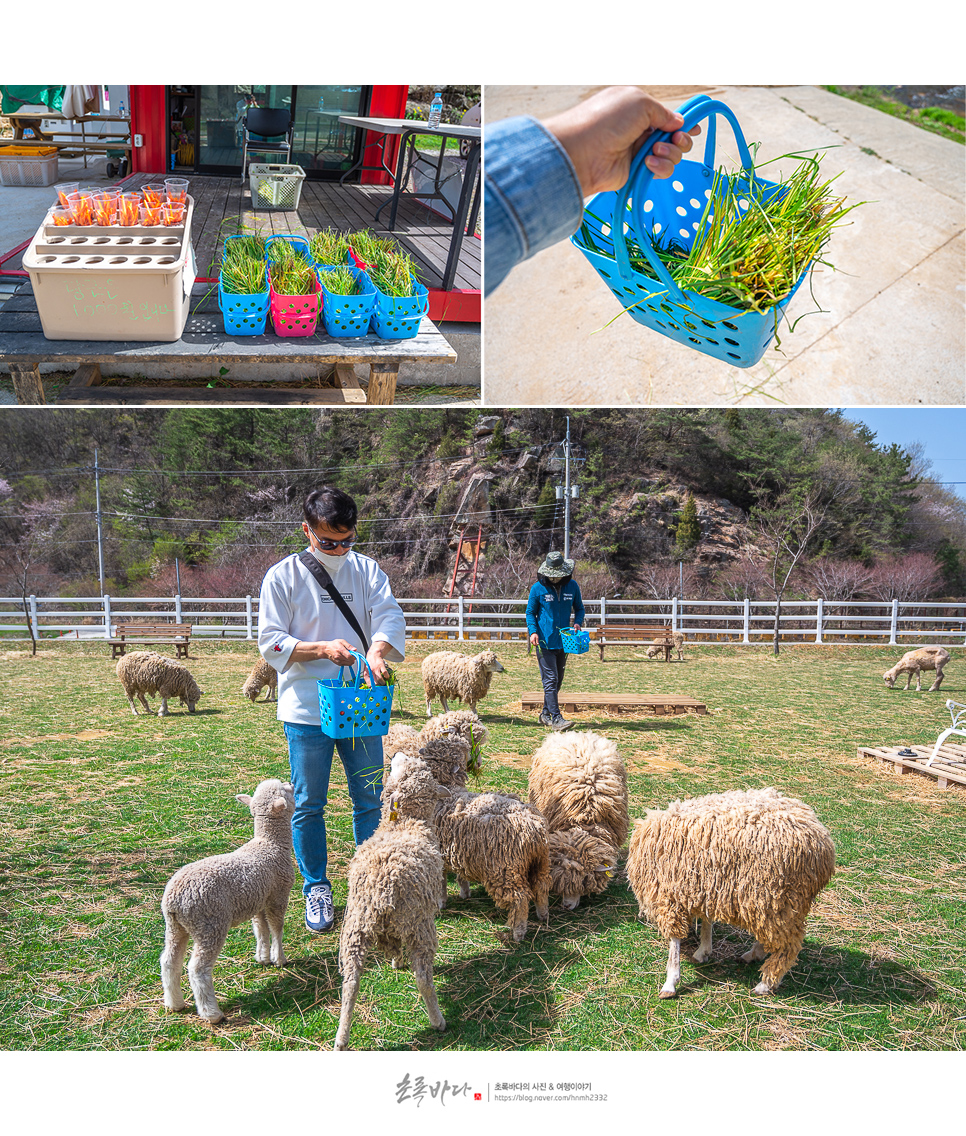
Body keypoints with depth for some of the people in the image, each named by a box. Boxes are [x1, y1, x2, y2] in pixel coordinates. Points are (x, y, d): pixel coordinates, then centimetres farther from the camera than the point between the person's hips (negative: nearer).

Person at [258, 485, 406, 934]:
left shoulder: (367, 570, 4)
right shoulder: (282, 576, -4)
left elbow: (390, 616, -8)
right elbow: (271, 643, -6)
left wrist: (377, 650, -30)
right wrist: (322, 649, -21)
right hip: (307, 710, -2)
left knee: (370, 799, 9)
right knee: (309, 805, 7)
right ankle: (316, 888, 24)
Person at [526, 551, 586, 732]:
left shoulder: (572, 586, 3)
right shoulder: (538, 588, -6)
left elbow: (579, 608, 15)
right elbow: (530, 612, 3)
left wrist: (578, 622, -5)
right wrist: (533, 631, -12)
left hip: (563, 641, 5)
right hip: (545, 641, -5)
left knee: (558, 680, 13)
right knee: (550, 679, -11)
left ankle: (545, 714, 27)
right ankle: (556, 718, -12)